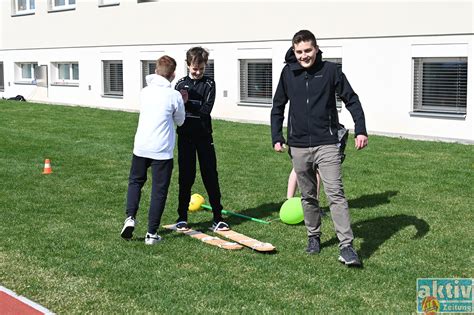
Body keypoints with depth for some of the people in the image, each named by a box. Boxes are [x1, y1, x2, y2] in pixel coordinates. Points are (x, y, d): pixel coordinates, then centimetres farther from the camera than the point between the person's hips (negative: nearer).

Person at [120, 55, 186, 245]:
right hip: (162, 151, -3)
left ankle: (130, 217, 5)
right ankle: (152, 233, 7)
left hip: (141, 147, 4)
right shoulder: (174, 96, -9)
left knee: (135, 181, 23)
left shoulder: (145, 92, 4)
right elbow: (179, 121, 5)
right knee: (159, 190, 6)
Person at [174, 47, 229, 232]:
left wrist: (187, 104, -20)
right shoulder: (181, 84, 6)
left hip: (204, 135, -1)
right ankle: (182, 218, 15)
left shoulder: (209, 84, 1)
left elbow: (206, 109, -12)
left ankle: (217, 218, 7)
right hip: (185, 136, 1)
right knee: (186, 177, 5)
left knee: (211, 176, 1)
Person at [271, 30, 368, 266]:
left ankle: (346, 245, -11)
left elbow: (351, 100, 1)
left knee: (335, 193, -11)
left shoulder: (330, 70, -4)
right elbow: (278, 107, 14)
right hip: (298, 146, 3)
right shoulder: (288, 73, 4)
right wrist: (276, 137, 7)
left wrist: (360, 130, -9)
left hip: (326, 144, -3)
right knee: (308, 196, 13)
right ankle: (313, 237, 29)